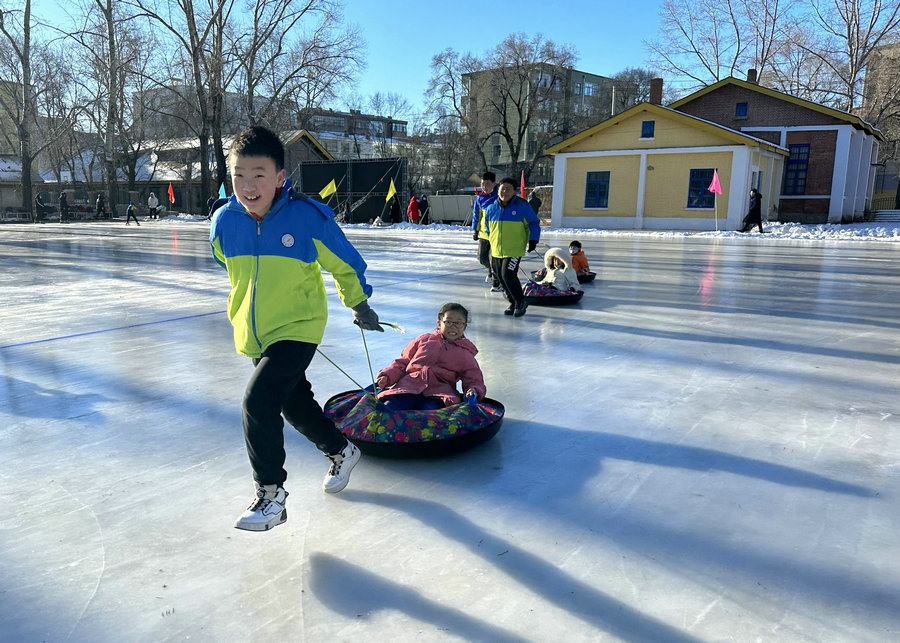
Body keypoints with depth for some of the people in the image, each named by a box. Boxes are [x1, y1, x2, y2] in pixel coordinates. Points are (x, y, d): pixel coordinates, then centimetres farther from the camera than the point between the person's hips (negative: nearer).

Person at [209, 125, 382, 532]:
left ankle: (270, 494, 0)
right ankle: (341, 452, 46)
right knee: (294, 402, 20)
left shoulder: (309, 216, -20)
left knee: (259, 400, -19)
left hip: (298, 327, -6)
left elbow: (345, 263, -4)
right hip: (254, 334, 6)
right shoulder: (224, 222, -7)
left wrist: (359, 304, 8)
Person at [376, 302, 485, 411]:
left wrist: (474, 391, -6)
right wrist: (387, 376, 7)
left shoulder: (465, 354, 23)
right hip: (409, 385, 2)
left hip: (439, 392, -1)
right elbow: (402, 362, 26)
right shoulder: (424, 339, 25)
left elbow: (475, 381, 19)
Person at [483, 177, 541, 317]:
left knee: (508, 275, -16)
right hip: (496, 250, 5)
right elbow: (488, 226, 22)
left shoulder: (522, 206, -8)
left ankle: (521, 302, 3)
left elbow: (534, 223, 1)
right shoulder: (491, 208, 3)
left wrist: (533, 240, -5)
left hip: (515, 250, -5)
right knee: (501, 278, 8)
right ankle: (513, 303, 25)